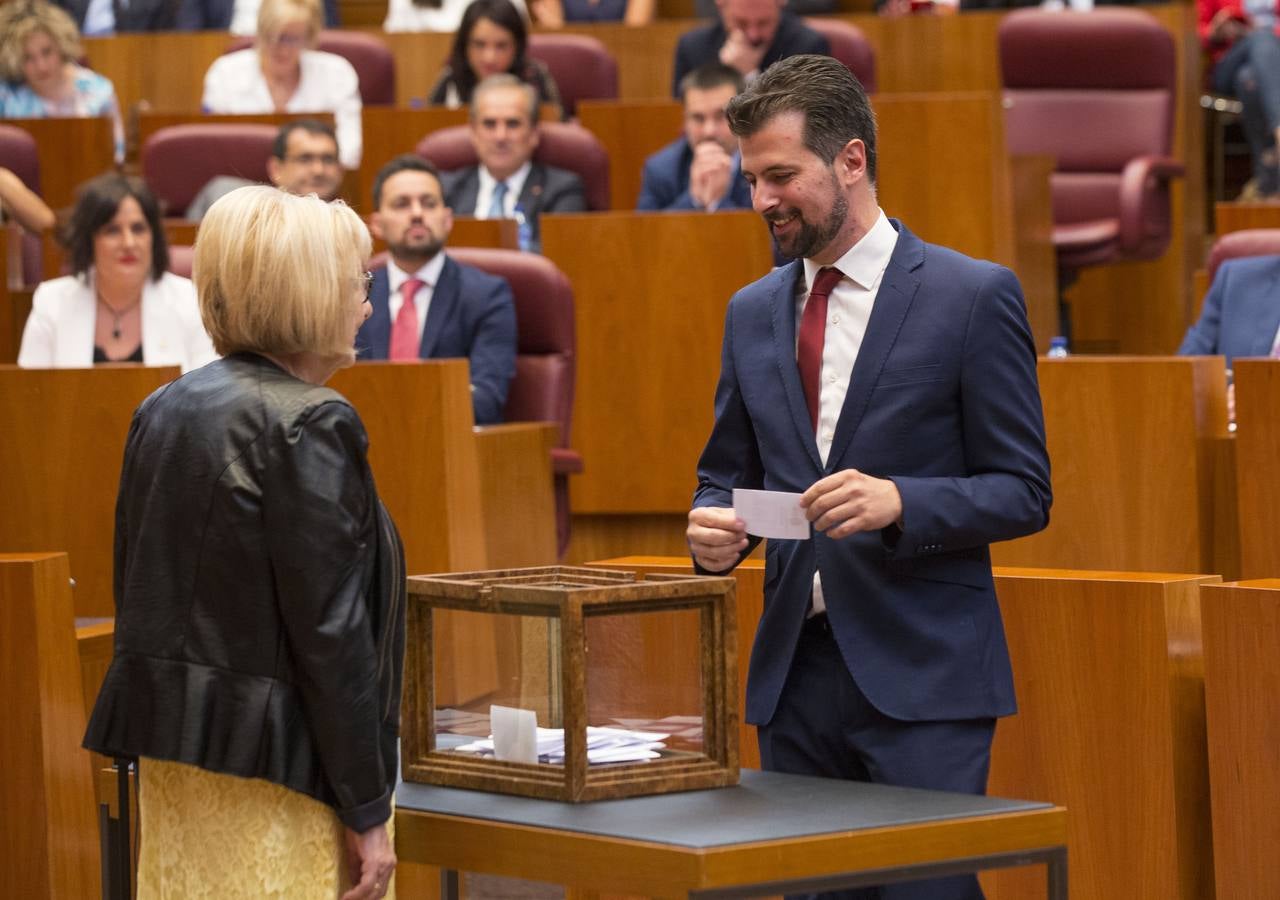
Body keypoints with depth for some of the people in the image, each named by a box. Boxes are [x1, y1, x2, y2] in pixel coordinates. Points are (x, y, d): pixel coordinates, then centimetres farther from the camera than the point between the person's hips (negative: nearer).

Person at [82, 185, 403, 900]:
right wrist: (367, 812, -13)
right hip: (275, 773, -8)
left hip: (172, 757, 8)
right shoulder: (309, 426, -14)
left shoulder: (164, 411, 10)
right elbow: (331, 631, -16)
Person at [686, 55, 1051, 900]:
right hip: (796, 670, 5)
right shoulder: (753, 312, 13)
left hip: (922, 672, -5)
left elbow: (1023, 491, -4)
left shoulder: (975, 297, -3)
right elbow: (728, 471, 20)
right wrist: (714, 526, -3)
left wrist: (900, 502, -20)